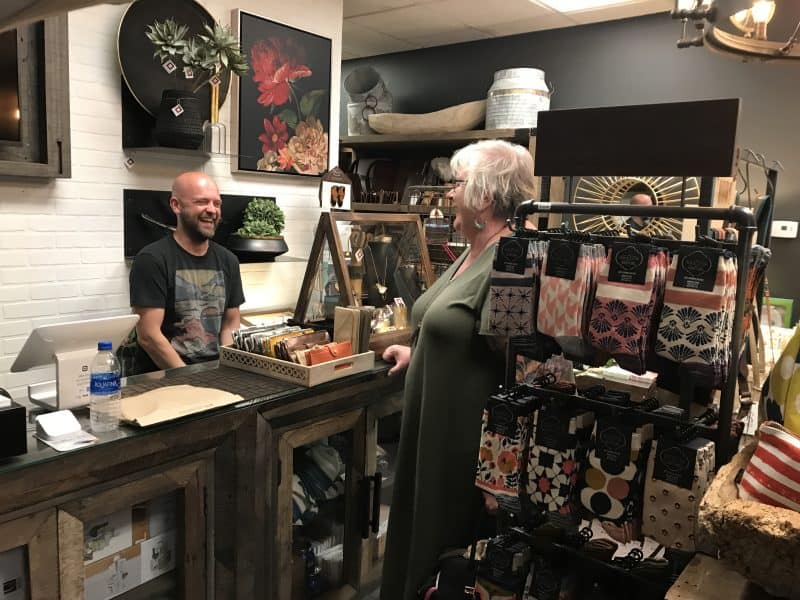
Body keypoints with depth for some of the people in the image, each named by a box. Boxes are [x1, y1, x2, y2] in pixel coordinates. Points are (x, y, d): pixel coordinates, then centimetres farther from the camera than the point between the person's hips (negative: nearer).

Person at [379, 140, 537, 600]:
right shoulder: (472, 253, 9)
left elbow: (514, 358, -25)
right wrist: (417, 353, 18)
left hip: (465, 432, -10)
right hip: (434, 423, 10)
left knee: (452, 536, 10)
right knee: (425, 524, 23)